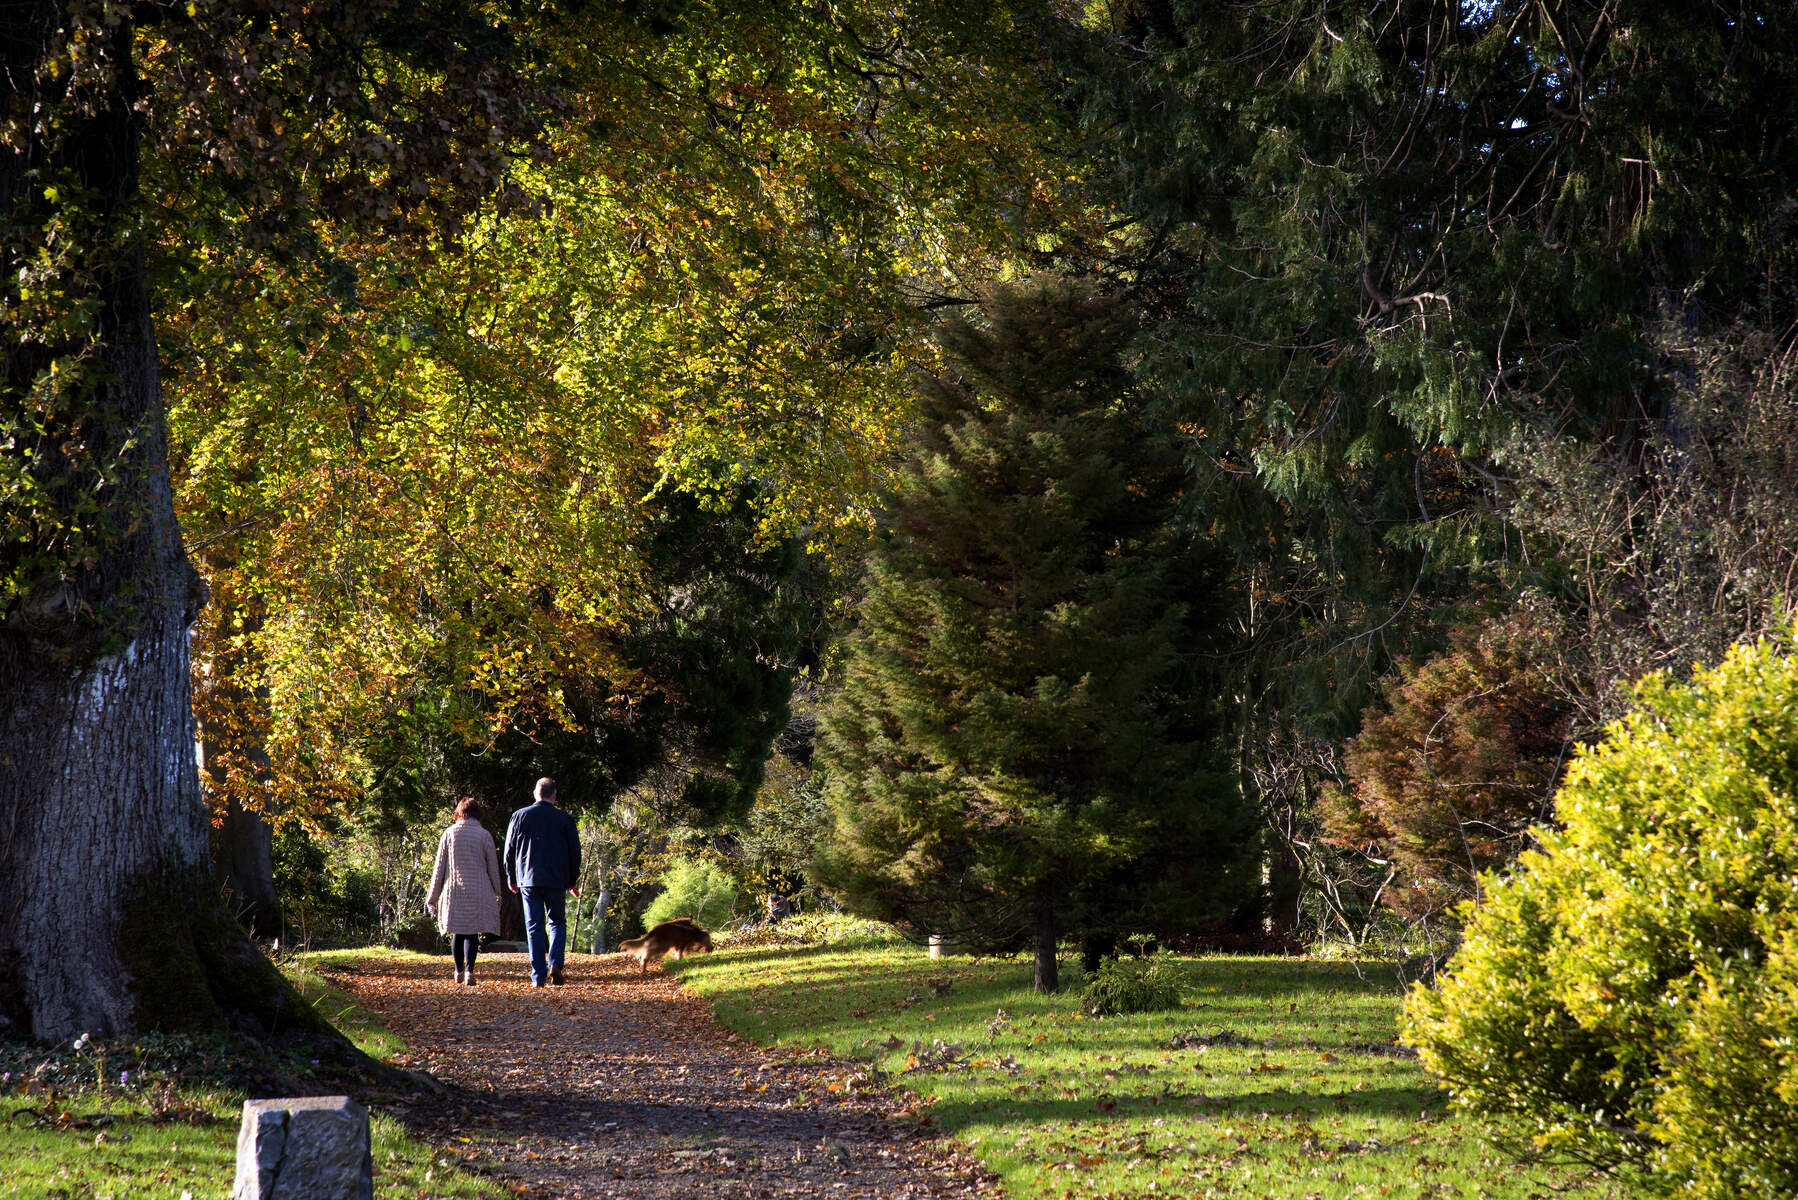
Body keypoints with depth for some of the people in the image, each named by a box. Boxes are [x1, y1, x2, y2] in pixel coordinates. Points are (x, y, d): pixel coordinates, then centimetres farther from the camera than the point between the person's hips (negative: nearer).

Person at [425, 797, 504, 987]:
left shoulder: (449, 834, 1)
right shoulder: (484, 835, -2)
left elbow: (439, 867, 4)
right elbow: (493, 868, 2)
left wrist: (433, 897, 10)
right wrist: (497, 893, 14)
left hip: (453, 891, 1)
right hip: (478, 892, -1)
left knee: (457, 932, 13)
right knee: (473, 932, 0)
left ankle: (459, 971, 23)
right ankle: (469, 970, -16)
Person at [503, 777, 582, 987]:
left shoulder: (520, 816, 2)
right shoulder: (565, 820, 0)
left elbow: (509, 851, 6)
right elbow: (575, 853, 4)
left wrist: (511, 878, 18)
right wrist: (572, 882, 16)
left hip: (528, 881, 1)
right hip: (556, 881, -1)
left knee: (534, 927, 4)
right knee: (558, 922, 14)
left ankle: (538, 976, 0)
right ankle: (555, 963, -9)